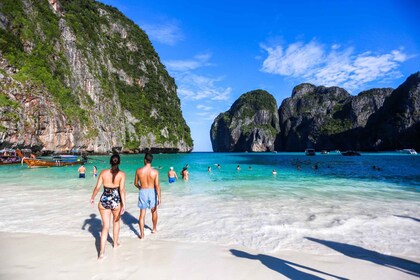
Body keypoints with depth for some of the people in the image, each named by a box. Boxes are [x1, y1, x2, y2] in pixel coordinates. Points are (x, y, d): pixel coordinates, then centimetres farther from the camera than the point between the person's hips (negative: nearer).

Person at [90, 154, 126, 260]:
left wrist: (92, 198, 15)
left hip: (104, 201, 1)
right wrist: (124, 204, -17)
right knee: (116, 222, 24)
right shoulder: (121, 174, -9)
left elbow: (97, 187, -1)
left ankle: (102, 252, 2)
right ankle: (116, 243, 41)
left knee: (105, 226, 9)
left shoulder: (103, 172, -3)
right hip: (116, 201, -1)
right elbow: (122, 189, -17)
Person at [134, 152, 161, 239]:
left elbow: (136, 183, 2)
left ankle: (142, 234, 13)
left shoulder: (139, 171, -10)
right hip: (152, 192, 0)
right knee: (154, 211, 22)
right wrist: (159, 197, -10)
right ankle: (154, 228, 39)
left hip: (142, 192, 0)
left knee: (142, 214, 9)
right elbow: (157, 185, -15)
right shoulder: (155, 171, -13)